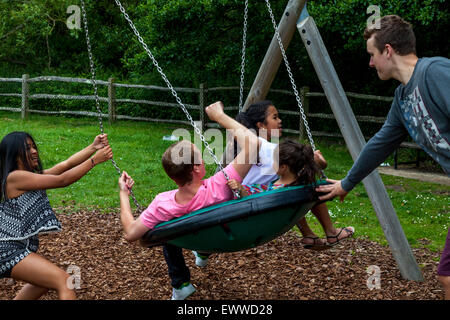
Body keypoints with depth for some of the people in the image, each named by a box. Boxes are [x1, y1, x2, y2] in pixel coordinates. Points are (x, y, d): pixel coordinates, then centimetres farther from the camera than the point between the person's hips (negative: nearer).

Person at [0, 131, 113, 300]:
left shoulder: (33, 176, 11)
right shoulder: (14, 177, -16)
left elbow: (66, 165, 2)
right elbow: (62, 180, -19)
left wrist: (94, 147, -7)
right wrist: (95, 160, -17)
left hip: (20, 247, 11)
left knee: (46, 279, 33)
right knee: (63, 280, -18)